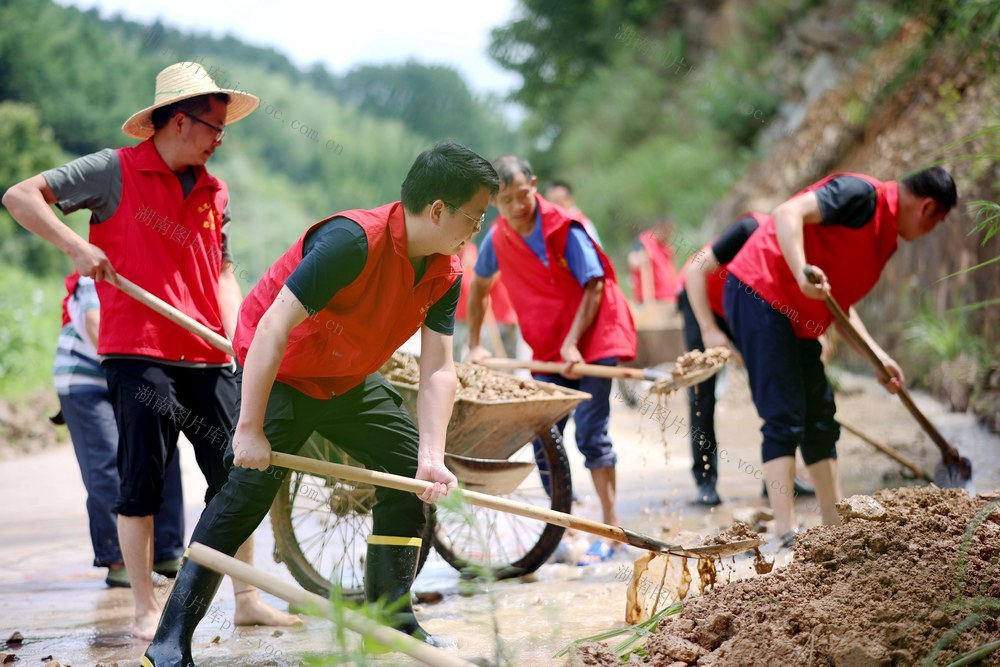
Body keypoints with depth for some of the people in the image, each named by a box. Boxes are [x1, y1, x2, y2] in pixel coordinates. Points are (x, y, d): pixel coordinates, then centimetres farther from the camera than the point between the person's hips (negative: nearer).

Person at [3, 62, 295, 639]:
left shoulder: (216, 193, 15)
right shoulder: (115, 172, -1)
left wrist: (236, 334, 3)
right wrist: (76, 245, -14)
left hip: (209, 361, 5)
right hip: (139, 357, -5)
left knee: (234, 477, 6)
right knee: (142, 483, -1)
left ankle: (248, 598, 16)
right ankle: (147, 609, 9)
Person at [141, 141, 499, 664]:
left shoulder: (445, 275, -9)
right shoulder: (352, 240, -33)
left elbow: (438, 369, -11)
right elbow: (274, 327, -35)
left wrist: (432, 457, -25)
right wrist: (250, 428, -34)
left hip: (350, 379, 8)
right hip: (278, 373, -8)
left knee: (411, 471, 4)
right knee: (249, 489, -18)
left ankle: (391, 620, 16)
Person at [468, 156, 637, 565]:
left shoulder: (563, 228, -15)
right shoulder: (497, 238, 0)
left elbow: (594, 285, -14)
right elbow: (479, 287, 17)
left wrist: (573, 342, -20)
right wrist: (474, 345, 17)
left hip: (593, 339, -5)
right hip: (547, 350, 5)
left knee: (589, 432, -11)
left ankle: (610, 528, -5)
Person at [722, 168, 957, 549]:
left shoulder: (885, 237, 17)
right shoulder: (861, 193, -12)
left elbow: (839, 301, 21)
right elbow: (789, 213, -25)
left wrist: (878, 357, 18)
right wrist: (802, 273, -39)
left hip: (796, 319, 11)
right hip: (759, 293, -11)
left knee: (819, 418, 13)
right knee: (785, 417, -16)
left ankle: (837, 528, 22)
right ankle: (785, 534, -19)